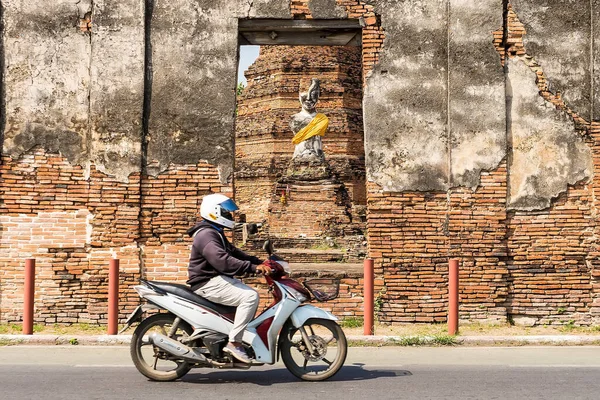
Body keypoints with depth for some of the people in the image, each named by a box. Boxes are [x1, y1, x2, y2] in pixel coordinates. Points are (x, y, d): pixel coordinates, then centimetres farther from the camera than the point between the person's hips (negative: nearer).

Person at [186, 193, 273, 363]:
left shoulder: (216, 233, 19)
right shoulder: (206, 235, -17)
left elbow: (234, 252, 20)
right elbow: (223, 261, -31)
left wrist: (260, 262, 7)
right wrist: (254, 267, -32)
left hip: (217, 279, 11)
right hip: (209, 284, -11)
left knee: (250, 294, 15)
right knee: (250, 296, -22)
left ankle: (244, 337, 13)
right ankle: (234, 342, -21)